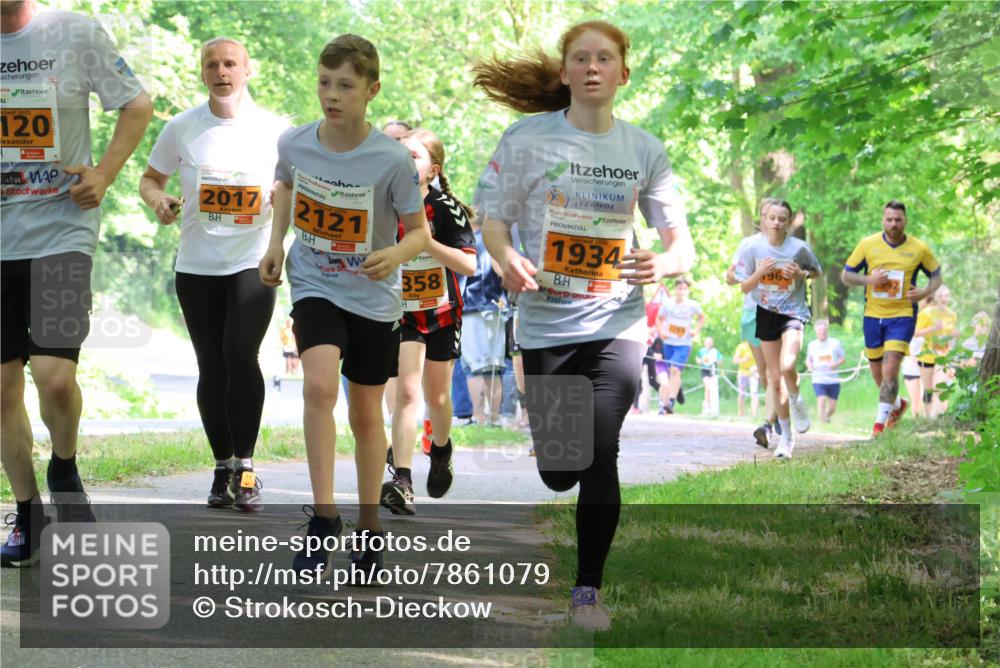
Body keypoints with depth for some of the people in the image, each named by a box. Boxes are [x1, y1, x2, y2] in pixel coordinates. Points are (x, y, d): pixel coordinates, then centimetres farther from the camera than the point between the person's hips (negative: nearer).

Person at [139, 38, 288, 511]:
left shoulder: (273, 129, 1)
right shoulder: (182, 128, 4)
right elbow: (150, 178, 14)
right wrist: (158, 200, -9)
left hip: (253, 261, -2)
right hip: (196, 263, 2)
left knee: (240, 356, -18)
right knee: (211, 366, 6)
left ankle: (244, 466, -9)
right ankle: (223, 469, 17)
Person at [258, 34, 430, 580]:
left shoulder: (392, 160, -19)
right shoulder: (294, 144, -10)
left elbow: (419, 232, -9)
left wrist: (394, 254, -30)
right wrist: (276, 243, 6)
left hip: (373, 297, -1)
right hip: (315, 287, 1)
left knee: (366, 415, 10)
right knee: (319, 387, -24)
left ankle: (369, 530, 26)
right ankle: (322, 517, -18)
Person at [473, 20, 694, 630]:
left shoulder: (644, 149, 0)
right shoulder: (529, 137, -5)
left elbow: (682, 243, 4)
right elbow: (494, 217, -1)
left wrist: (665, 264, -19)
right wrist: (507, 258, -23)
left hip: (616, 323, 0)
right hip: (546, 324, 0)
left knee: (599, 455, -14)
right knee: (558, 473, 5)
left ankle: (589, 590, 0)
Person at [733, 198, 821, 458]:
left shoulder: (799, 248, -10)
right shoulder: (752, 247, -7)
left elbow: (816, 272, 7)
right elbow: (744, 288, -2)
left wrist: (801, 274, -14)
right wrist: (760, 272, -21)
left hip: (793, 312, -2)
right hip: (766, 314, 2)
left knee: (787, 366, -26)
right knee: (775, 378, 5)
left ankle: (797, 401, 9)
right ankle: (786, 437, 16)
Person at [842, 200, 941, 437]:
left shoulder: (919, 249, -2)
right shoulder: (868, 244, -1)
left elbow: (936, 275, 11)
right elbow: (845, 275, 4)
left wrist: (925, 292, -10)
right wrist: (869, 279, -15)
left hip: (903, 316, -3)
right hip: (873, 316, 3)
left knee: (890, 368, -16)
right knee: (876, 370, 12)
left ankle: (880, 422, -13)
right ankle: (897, 403, 41)